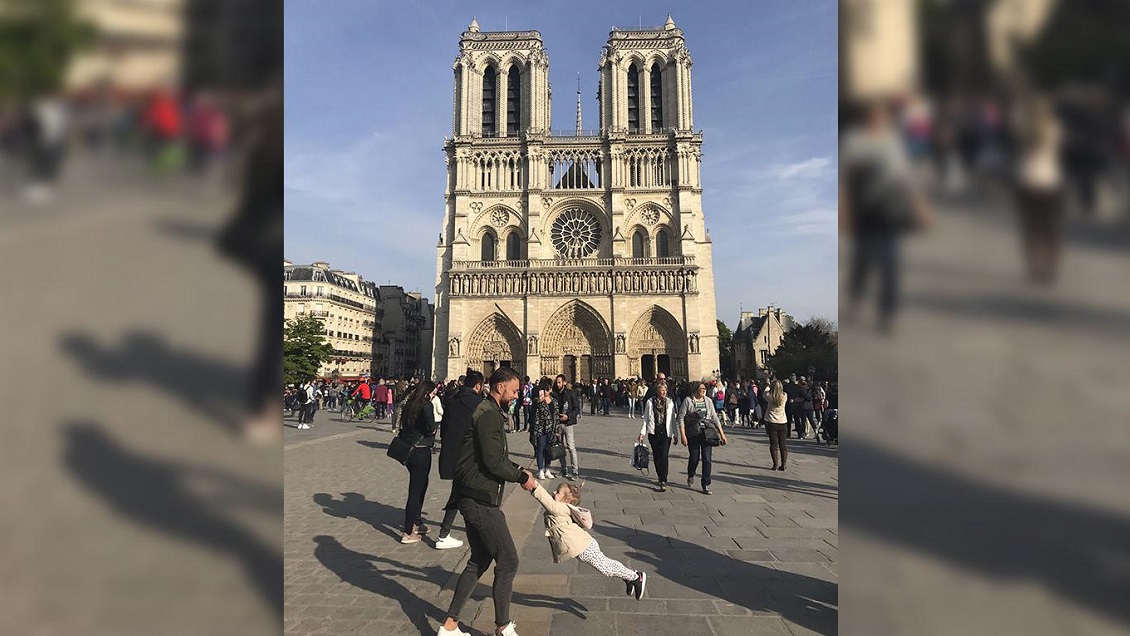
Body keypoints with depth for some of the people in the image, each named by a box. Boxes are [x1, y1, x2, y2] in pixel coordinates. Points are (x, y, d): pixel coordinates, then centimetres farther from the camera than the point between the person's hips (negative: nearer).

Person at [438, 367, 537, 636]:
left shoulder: (488, 412, 16)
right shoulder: (489, 414, -17)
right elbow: (493, 463, -22)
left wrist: (517, 470, 11)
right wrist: (522, 478, -9)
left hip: (474, 499, 11)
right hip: (481, 500, -11)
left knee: (480, 560, 18)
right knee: (508, 561, 1)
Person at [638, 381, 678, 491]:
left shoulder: (670, 402, 5)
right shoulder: (650, 402, 2)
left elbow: (673, 420, 9)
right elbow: (646, 419, 7)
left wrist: (676, 435, 9)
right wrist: (642, 433, 2)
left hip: (666, 433, -1)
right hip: (653, 433, 1)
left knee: (664, 456, -9)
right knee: (656, 456, 8)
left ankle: (663, 482, -10)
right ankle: (660, 478, 24)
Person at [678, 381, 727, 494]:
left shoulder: (708, 401, 7)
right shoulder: (688, 400, -4)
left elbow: (714, 417, 12)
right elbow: (681, 417, -5)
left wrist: (721, 433, 8)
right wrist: (682, 434, -12)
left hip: (707, 433, 3)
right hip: (693, 434, -2)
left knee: (707, 459, -3)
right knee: (694, 458, 4)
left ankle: (706, 486, 7)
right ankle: (690, 476, 37)